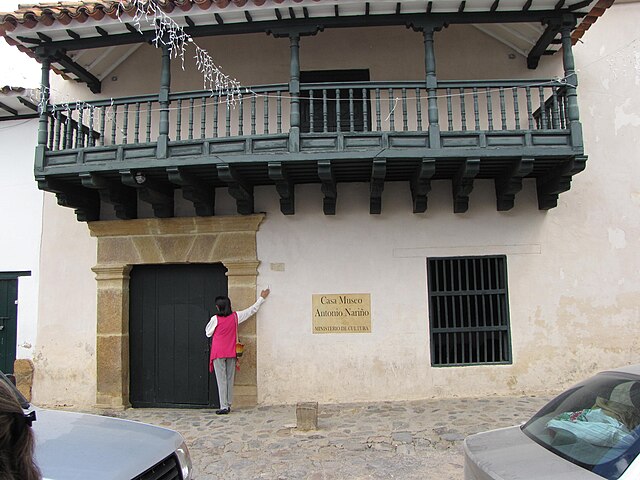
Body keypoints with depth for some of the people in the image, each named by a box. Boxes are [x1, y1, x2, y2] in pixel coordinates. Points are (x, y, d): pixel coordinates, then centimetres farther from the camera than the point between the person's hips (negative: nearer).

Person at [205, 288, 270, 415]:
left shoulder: (215, 319, -11)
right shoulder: (235, 316, -1)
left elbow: (208, 333, 6)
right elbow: (252, 310, 10)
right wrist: (262, 298, 23)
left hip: (218, 353, -4)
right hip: (231, 353, 4)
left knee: (221, 380, -2)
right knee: (230, 380, 11)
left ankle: (224, 407, -4)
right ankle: (228, 405, 15)